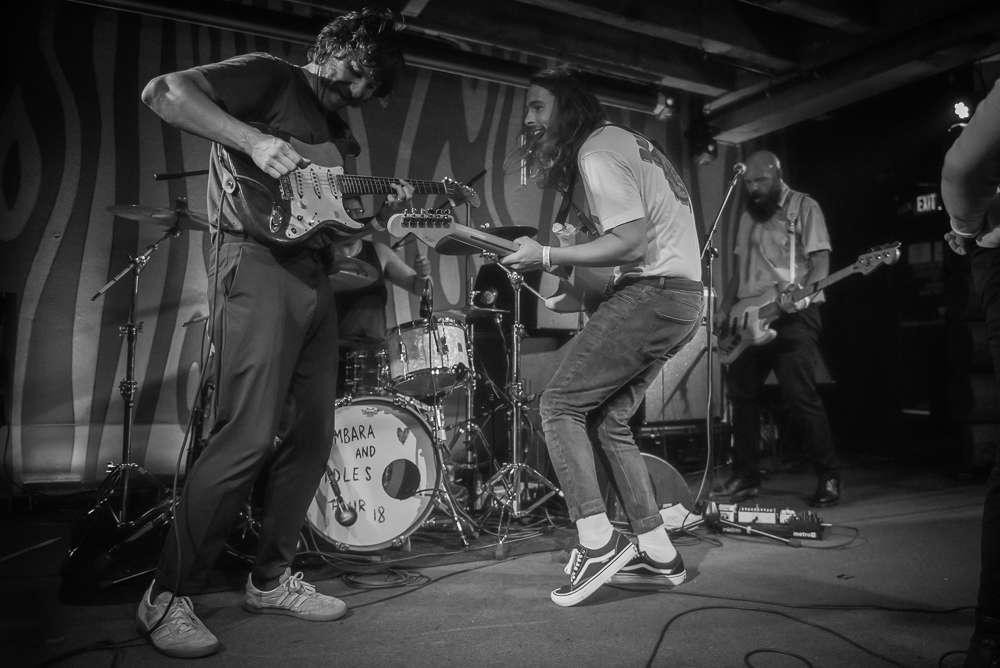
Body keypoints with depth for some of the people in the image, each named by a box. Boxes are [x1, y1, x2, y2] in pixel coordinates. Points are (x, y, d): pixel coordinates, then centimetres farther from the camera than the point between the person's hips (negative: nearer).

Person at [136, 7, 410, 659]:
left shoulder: (338, 131, 25)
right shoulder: (269, 77, 3)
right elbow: (163, 91, -11)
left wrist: (381, 208, 7)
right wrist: (252, 139, -21)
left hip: (314, 276, 9)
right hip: (258, 264, -8)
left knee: (314, 434, 6)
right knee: (247, 437, -14)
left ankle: (271, 578, 20)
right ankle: (168, 598, 2)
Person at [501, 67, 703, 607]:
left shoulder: (596, 154, -10)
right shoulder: (624, 139, 22)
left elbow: (633, 242, -20)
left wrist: (549, 256, -17)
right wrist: (569, 257, 17)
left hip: (652, 294, -10)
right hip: (684, 298, 10)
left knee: (559, 405, -9)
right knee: (607, 419, 11)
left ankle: (597, 542, -11)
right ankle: (658, 555, 14)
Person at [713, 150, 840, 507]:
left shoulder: (804, 207, 0)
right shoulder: (748, 215, 19)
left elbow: (821, 263, -8)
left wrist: (802, 293, -26)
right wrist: (725, 308, 12)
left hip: (792, 315, -7)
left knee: (801, 396, -12)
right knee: (741, 393, 6)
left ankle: (829, 478, 2)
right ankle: (745, 476, 17)